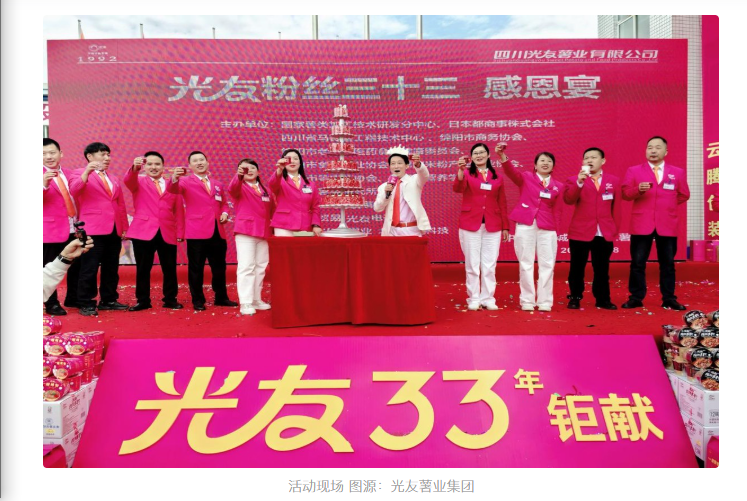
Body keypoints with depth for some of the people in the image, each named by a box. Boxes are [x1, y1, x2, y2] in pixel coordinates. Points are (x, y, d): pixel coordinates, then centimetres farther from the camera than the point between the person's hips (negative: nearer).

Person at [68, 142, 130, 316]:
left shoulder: (113, 179, 21)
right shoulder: (81, 174, 3)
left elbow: (120, 204, 20)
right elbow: (73, 191, -18)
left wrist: (124, 227, 14)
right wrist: (87, 172, -26)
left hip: (114, 230, 6)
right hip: (93, 229, -6)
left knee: (111, 269, 10)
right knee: (89, 269, -4)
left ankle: (108, 300, 20)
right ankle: (85, 304, 3)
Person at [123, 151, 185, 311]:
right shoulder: (138, 182, 8)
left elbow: (179, 210, 9)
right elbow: (128, 181, -16)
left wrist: (180, 232, 0)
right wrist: (134, 168, -38)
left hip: (167, 233, 1)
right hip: (143, 231, -1)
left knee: (170, 268, 5)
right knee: (143, 268, 4)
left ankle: (170, 299, 15)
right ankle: (143, 301, 13)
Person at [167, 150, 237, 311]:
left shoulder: (217, 184, 18)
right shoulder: (186, 182, 2)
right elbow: (173, 189, -18)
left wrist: (224, 213, 4)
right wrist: (174, 178, -41)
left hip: (218, 232, 5)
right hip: (197, 232, -4)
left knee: (219, 267, 12)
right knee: (196, 268, 1)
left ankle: (221, 298, 23)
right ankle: (198, 301, 11)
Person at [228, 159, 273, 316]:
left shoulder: (265, 190, 16)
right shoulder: (240, 187, 1)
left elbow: (270, 210, 20)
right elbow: (232, 188, -23)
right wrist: (239, 176, -43)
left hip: (263, 232, 6)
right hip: (245, 231, -5)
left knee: (260, 267, 10)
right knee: (246, 266, -9)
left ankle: (256, 299, 19)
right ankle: (245, 303, -8)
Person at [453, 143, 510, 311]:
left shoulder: (497, 178, 10)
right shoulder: (467, 174, 3)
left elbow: (502, 203, 11)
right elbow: (458, 188, -19)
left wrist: (505, 226, 7)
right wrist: (460, 170, -37)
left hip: (492, 226, 2)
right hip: (470, 225, -2)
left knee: (489, 265, 4)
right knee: (472, 264, 3)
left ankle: (488, 298, 13)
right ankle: (474, 299, 10)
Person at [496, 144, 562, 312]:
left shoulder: (558, 186, 10)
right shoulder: (525, 178, 3)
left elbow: (557, 211, 10)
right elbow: (511, 171, -16)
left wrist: (556, 231, 3)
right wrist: (503, 156, -35)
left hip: (547, 229, 2)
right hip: (525, 226, -2)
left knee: (547, 265, 2)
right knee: (526, 264, 2)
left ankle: (545, 302, 12)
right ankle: (527, 301, 11)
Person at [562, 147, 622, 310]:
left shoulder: (614, 180, 10)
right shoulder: (574, 180, 3)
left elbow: (617, 206, 11)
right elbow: (568, 200, -14)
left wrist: (615, 228, 7)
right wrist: (579, 182, -26)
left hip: (605, 234, 2)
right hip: (580, 232, -2)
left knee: (602, 269, 8)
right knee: (577, 268, 4)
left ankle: (603, 299, 17)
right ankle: (575, 298, 13)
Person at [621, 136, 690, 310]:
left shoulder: (678, 172, 10)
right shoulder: (634, 170, 5)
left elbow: (684, 195, 15)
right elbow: (625, 193, -2)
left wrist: (667, 204, 6)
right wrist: (638, 189, -20)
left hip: (667, 225, 1)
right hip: (641, 224, -1)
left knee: (667, 264, 7)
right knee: (637, 263, 1)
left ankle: (669, 299, 14)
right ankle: (636, 298, 9)